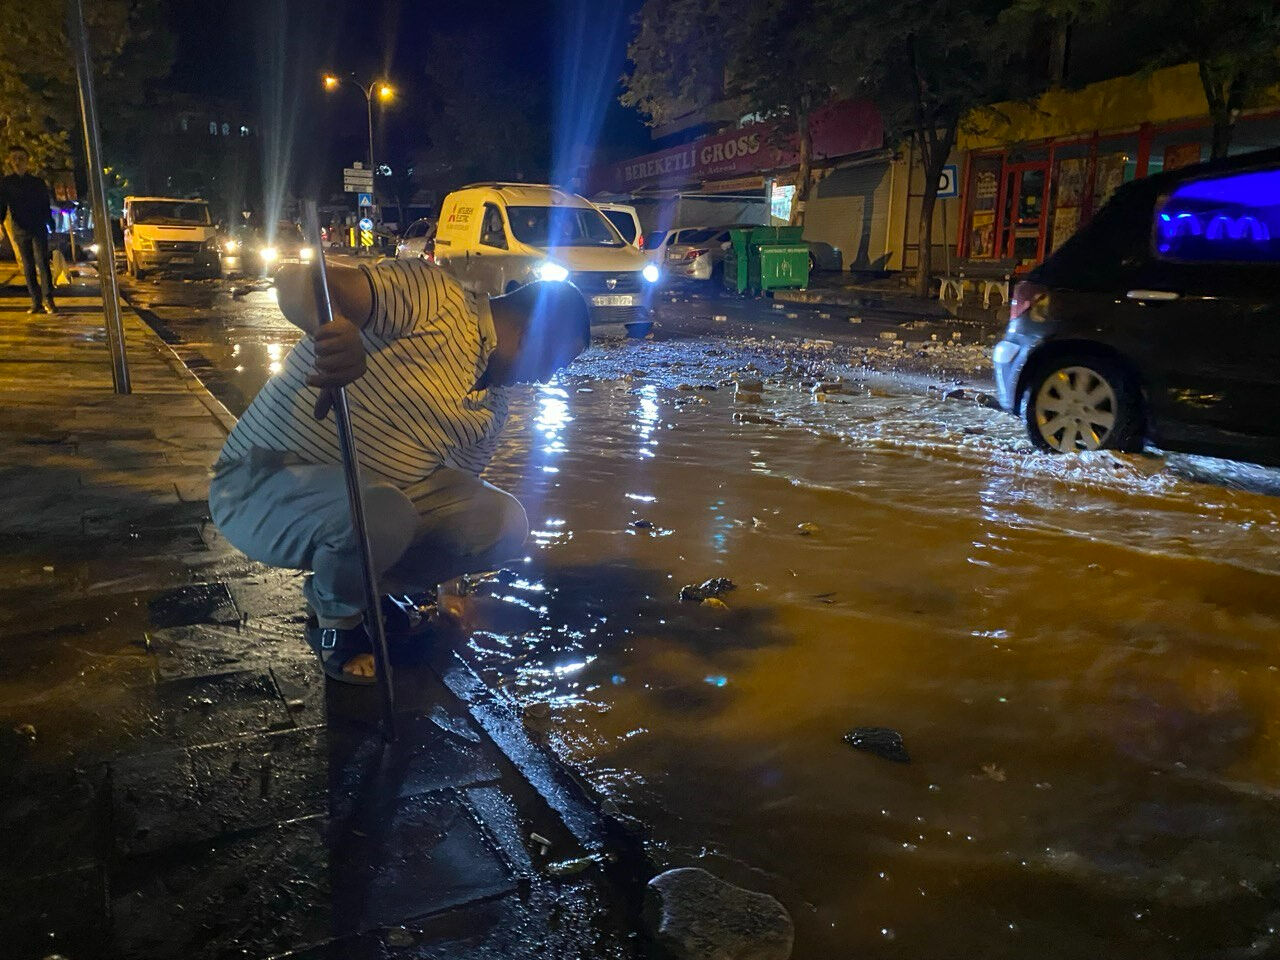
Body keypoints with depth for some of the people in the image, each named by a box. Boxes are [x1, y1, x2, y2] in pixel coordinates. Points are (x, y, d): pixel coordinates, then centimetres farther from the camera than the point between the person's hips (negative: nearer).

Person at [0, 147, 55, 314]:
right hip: (20, 231, 2)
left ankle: (48, 301, -15)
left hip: (39, 229, -1)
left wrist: (52, 226, 8)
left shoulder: (38, 182, 7)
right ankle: (36, 302, 3)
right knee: (28, 268, 2)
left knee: (42, 264, -13)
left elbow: (46, 206, 11)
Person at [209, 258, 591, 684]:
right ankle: (337, 618, -3)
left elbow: (459, 492, 17)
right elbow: (295, 281, -31)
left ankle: (368, 590, 13)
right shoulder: (433, 298, -19)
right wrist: (339, 329, -52)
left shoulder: (490, 408, 9)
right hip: (260, 486, -7)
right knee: (380, 512, -38)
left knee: (504, 520, -5)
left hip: (376, 501, 8)